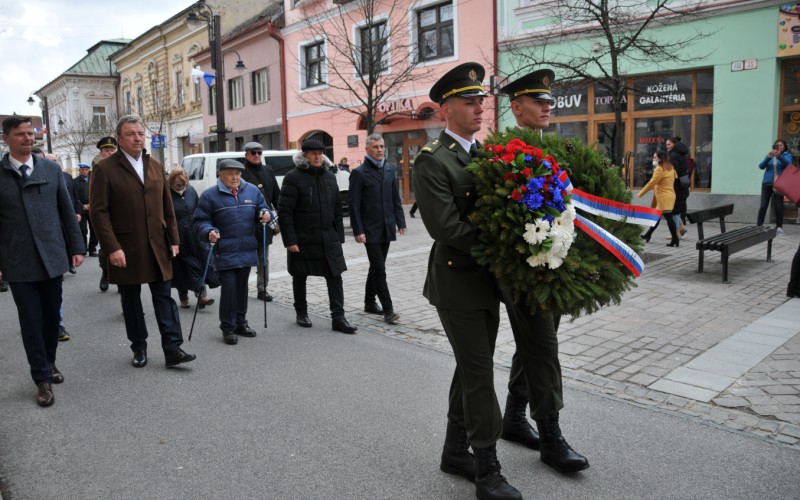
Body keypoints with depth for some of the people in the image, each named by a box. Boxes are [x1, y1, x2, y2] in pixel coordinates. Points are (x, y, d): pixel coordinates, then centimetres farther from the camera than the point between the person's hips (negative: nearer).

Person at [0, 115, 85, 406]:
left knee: (52, 315, 14)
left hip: (52, 257, 3)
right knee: (31, 320, 3)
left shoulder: (52, 169, 5)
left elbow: (67, 212, 7)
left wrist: (77, 247, 4)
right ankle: (42, 379, 14)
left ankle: (49, 362, 34)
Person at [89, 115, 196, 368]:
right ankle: (139, 348, 23)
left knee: (164, 297, 2)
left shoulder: (156, 166, 11)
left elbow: (167, 206, 12)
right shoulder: (105, 168, -5)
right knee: (131, 300, 10)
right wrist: (112, 248, -16)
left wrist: (173, 239, 8)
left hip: (157, 246, 4)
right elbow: (99, 212, -9)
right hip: (126, 249, -3)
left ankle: (173, 348, 4)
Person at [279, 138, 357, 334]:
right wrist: (290, 240, -16)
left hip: (329, 238, 4)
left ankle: (338, 318, 3)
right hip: (303, 239, -4)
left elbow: (337, 209, 15)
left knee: (335, 277, -1)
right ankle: (301, 313, 29)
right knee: (300, 277, 11)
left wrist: (339, 236, 9)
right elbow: (284, 212, -11)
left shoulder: (329, 177, 11)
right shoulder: (293, 178, -7)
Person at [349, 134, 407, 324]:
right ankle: (388, 310, -3)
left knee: (376, 267, 15)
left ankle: (370, 303, 28)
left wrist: (400, 221, 6)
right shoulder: (359, 173, -6)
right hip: (370, 230, -5)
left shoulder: (390, 169, 10)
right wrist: (358, 231, -14)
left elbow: (396, 199, 13)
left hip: (386, 228, 6)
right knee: (379, 269, -6)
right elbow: (354, 205, -9)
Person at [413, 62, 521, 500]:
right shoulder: (432, 160, -14)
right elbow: (447, 228, -22)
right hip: (457, 284, -8)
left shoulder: (486, 153, 11)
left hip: (487, 282, 8)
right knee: (479, 375, -1)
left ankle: (455, 452, 33)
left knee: (472, 369, 16)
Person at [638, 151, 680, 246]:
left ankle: (675, 239, -13)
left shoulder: (660, 169, -12)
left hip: (664, 196, -10)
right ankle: (648, 235, 26)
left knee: (668, 217, -11)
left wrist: (640, 194, -6)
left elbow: (651, 183, -14)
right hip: (669, 195, 10)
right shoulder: (670, 168, 15)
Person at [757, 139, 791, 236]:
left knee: (778, 206, -3)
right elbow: (761, 166, -1)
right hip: (767, 184, 2)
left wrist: (779, 156, -30)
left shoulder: (786, 155, 7)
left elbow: (788, 164, -13)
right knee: (763, 206, -4)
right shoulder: (770, 155, 12)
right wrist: (768, 157, -18)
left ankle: (779, 226, 6)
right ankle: (759, 225, 1)